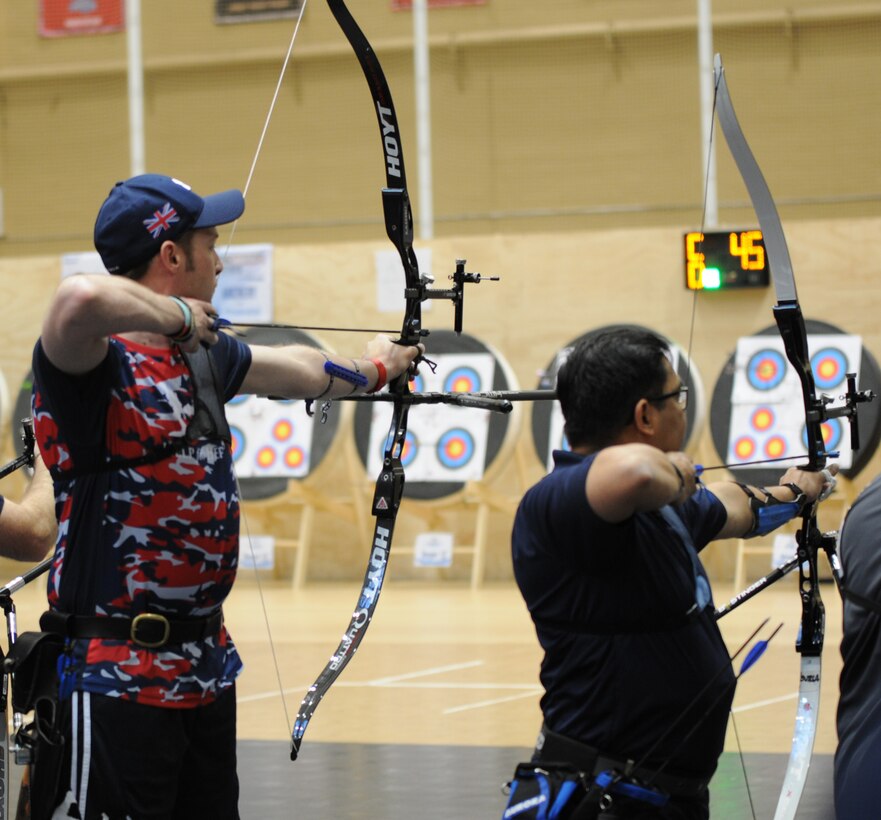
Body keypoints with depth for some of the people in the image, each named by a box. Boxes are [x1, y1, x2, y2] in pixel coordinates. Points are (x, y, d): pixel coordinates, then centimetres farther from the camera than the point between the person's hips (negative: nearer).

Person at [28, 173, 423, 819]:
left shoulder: (202, 352, 13)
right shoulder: (95, 363, -14)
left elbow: (297, 371, 33)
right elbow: (81, 299, -39)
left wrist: (371, 369, 50)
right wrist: (177, 316, -21)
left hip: (208, 664, 9)